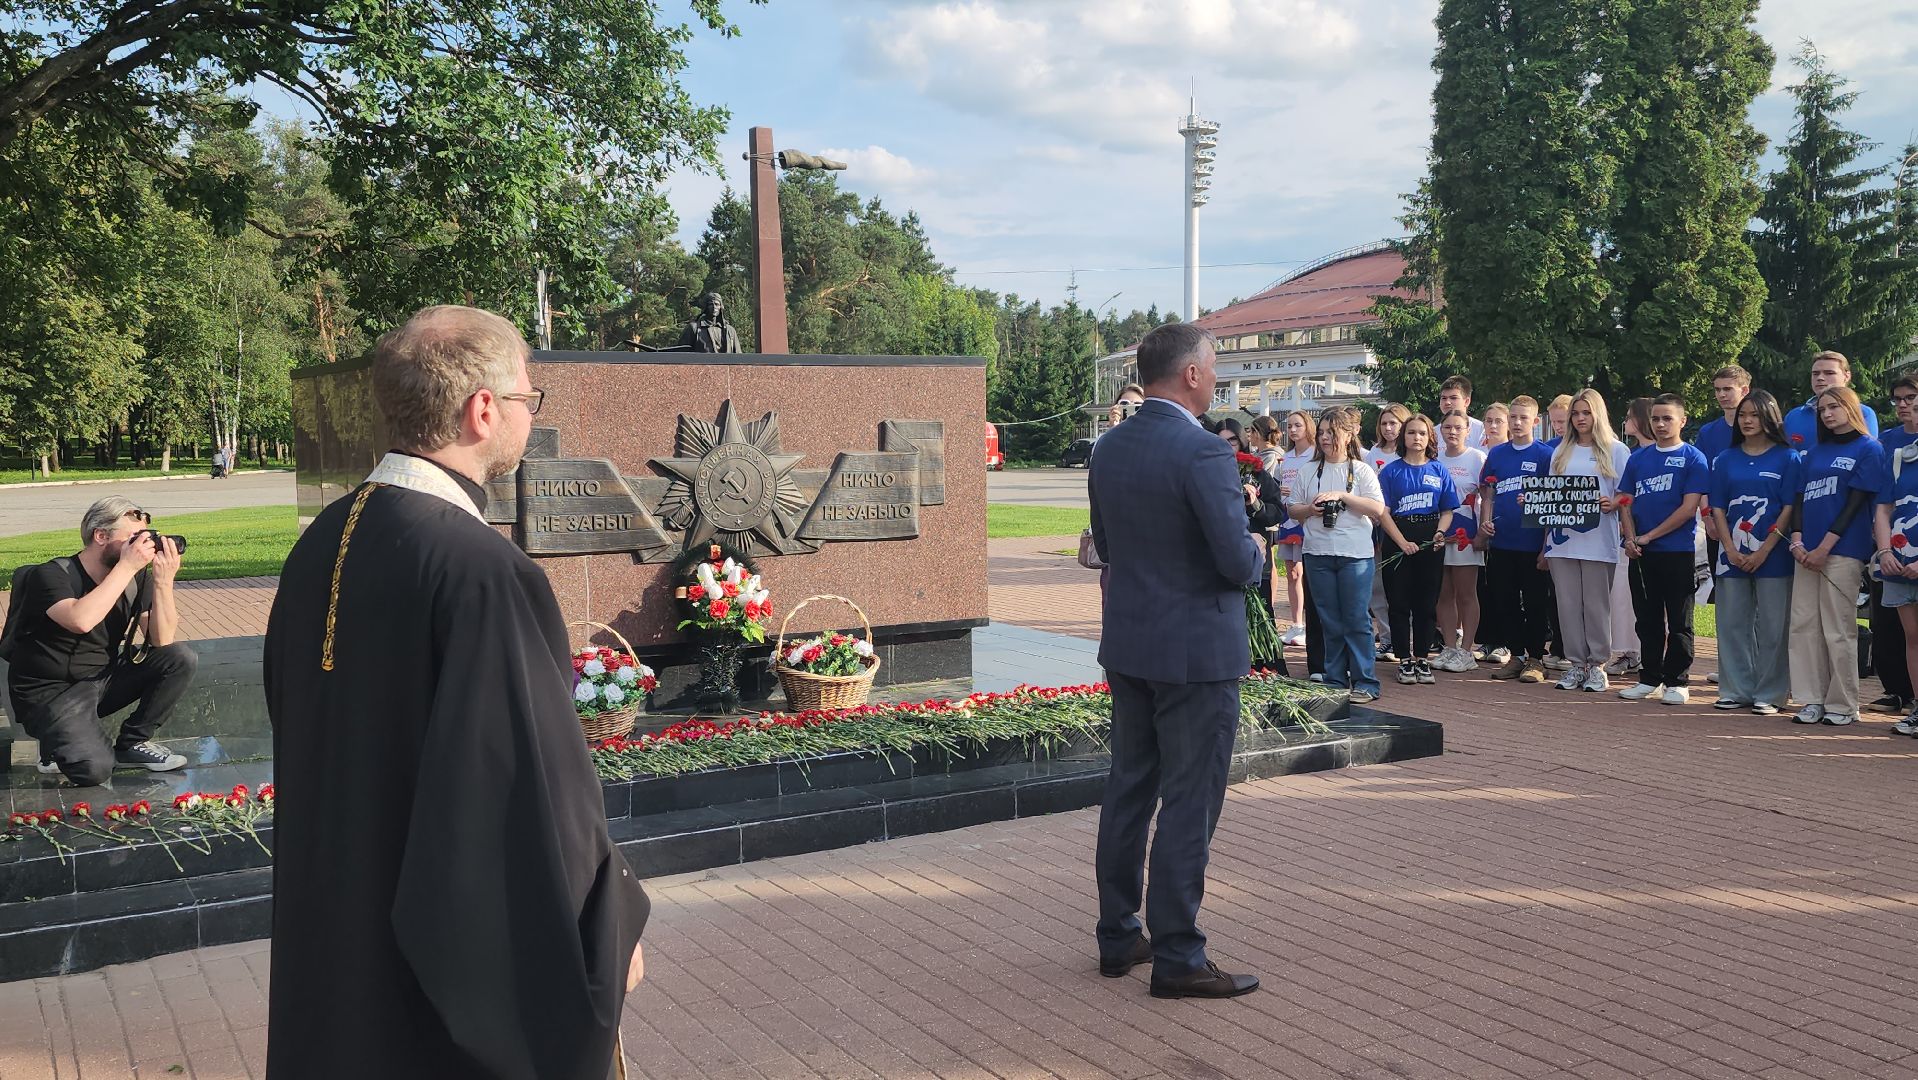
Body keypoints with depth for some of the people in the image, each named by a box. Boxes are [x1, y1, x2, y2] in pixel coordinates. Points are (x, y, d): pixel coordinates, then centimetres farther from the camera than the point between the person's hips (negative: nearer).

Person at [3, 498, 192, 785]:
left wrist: (164, 580, -23)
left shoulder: (137, 579, -4)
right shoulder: (52, 575, -17)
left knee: (182, 658, -14)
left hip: (103, 680, 6)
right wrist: (127, 566, -33)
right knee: (94, 769, -28)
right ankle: (60, 746, 9)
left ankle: (132, 743, 1)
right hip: (50, 693, -5)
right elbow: (81, 620, -38)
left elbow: (162, 640, -11)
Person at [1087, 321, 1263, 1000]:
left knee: (1128, 791, 15)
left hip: (1128, 645, 8)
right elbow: (1238, 562, -21)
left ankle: (1119, 937, 26)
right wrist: (1254, 551, 1)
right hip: (1196, 651, -8)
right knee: (1189, 805, 1)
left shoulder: (1110, 448, 5)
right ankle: (1177, 957, 8)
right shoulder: (1203, 453, -19)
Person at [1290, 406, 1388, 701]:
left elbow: (1378, 509, -8)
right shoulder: (1309, 472, 11)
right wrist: (1310, 509, -8)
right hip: (1318, 554, 3)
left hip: (1355, 554, -3)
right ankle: (1335, 681, 15)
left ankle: (1365, 683, 3)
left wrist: (1342, 496, -15)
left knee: (1356, 621, -3)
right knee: (1330, 622, 8)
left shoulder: (1362, 471, 2)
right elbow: (1293, 511, 13)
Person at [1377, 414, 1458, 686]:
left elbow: (1447, 511, 8)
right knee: (1400, 602, 1)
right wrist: (1402, 541, -14)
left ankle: (1422, 658, 14)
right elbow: (1383, 512, -3)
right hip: (1398, 542, -1)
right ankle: (1405, 660, 9)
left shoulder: (1439, 471, 8)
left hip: (1431, 543, 2)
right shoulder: (1391, 471, 2)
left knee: (1427, 602, 5)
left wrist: (1440, 533, -12)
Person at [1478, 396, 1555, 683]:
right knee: (1504, 602, 8)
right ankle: (1515, 656, 18)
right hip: (1500, 542, 4)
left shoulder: (1545, 455, -2)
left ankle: (1535, 659, 11)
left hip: (1532, 543, -4)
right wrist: (1485, 522, -3)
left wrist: (1547, 546, -10)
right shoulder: (1496, 454, 9)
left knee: (1534, 603, 3)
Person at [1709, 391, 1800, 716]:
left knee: (1771, 627, 0)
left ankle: (1769, 694, 7)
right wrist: (1730, 549, -5)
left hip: (1772, 555, -3)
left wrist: (1764, 550, -12)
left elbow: (1789, 508, -5)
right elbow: (1718, 507, 7)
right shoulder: (1726, 459, 10)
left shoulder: (1787, 458, 1)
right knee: (1732, 624, 5)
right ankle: (1736, 690, 14)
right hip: (1733, 555, 3)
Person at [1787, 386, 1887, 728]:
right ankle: (1812, 700, 10)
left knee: (1839, 630, -4)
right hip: (1808, 553, 6)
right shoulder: (1815, 451, 18)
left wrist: (1824, 547, -13)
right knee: (1804, 625, 4)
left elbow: (1856, 502, -7)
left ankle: (1842, 705, 4)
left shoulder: (1868, 449, 1)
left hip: (1843, 550, -6)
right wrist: (1797, 541, -2)